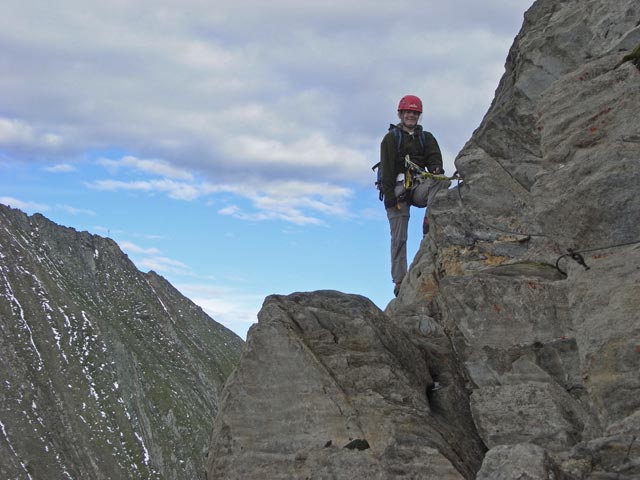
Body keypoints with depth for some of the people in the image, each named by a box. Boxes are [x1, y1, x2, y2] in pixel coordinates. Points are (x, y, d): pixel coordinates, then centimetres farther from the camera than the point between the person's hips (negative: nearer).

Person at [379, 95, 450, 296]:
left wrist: (437, 170, -23)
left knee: (442, 182, -30)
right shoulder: (391, 138, 7)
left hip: (418, 186, 3)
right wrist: (388, 194, -14)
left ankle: (430, 225, -32)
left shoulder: (426, 138, 18)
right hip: (398, 187, -3)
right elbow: (387, 168, -2)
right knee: (399, 237, -9)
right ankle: (399, 281, -11)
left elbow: (434, 158, 3)